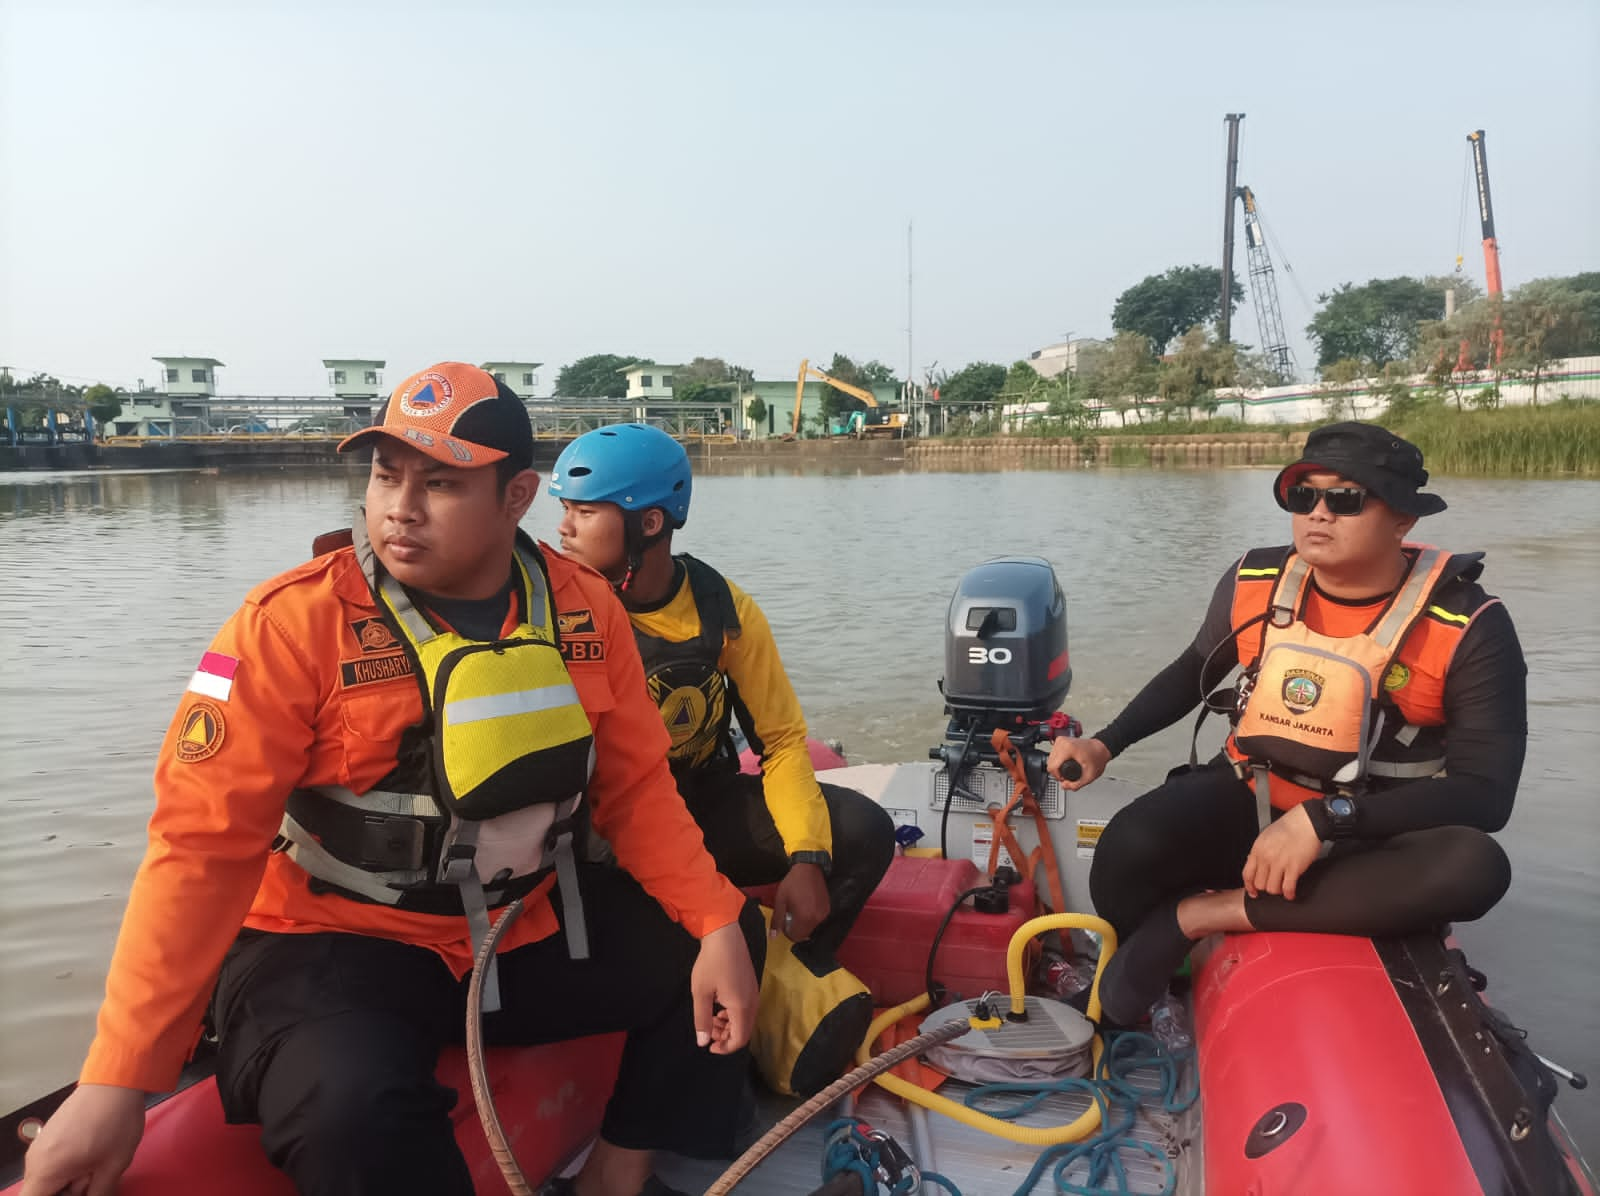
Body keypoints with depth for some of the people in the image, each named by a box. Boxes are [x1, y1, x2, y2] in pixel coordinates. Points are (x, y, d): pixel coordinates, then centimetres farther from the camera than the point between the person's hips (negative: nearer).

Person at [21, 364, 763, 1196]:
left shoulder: (584, 610, -4)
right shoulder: (294, 621, -16)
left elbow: (636, 787, 1)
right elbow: (203, 846, -16)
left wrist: (716, 925, -11)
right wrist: (116, 1081, -20)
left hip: (532, 927, 5)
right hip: (334, 942, -4)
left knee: (727, 945, 2)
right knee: (356, 1112, -34)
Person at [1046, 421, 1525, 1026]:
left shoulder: (1470, 628, -16)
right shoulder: (1255, 583, -6)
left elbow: (1487, 792, -20)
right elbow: (1191, 672, 13)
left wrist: (1324, 820, -30)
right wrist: (1105, 744, 1)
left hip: (1368, 842, -1)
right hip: (1246, 802, 2)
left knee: (1475, 866, -35)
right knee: (1130, 846, -30)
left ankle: (1199, 914, -25)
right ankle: (1117, 1019, 3)